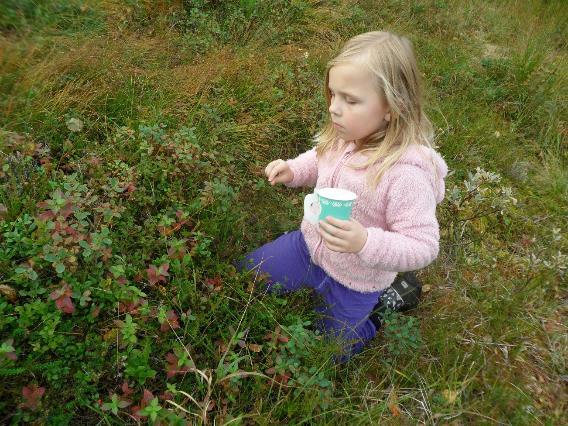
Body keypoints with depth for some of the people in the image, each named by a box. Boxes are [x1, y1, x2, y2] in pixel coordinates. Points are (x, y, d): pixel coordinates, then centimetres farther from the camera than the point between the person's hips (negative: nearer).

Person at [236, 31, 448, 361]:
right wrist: (292, 170, -11)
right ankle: (315, 284, 27)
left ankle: (387, 299, 26)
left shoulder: (407, 173, -35)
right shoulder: (344, 135, -14)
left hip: (353, 281, -5)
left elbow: (423, 247, -29)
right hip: (309, 245, 6)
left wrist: (366, 242, -45)